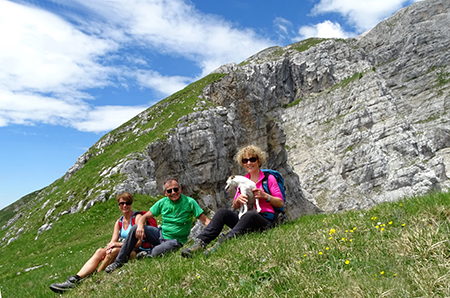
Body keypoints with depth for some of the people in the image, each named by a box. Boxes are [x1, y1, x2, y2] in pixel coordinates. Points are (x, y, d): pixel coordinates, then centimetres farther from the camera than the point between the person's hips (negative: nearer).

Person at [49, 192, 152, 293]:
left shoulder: (137, 217, -7)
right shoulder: (119, 222, 13)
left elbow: (138, 242, -15)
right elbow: (113, 241, 4)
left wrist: (119, 244, -21)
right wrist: (109, 248, -19)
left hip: (138, 251, -6)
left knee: (115, 250, -32)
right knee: (100, 251, -15)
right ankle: (75, 279, -22)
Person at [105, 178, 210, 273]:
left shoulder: (189, 202, -13)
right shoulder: (162, 202, -2)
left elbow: (205, 220, -15)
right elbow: (145, 217, 1)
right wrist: (140, 226, -22)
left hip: (175, 240, -5)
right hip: (160, 234, 5)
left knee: (156, 253, -35)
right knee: (135, 228, -13)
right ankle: (119, 261, -1)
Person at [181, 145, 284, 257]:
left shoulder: (269, 178, 5)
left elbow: (280, 203, 3)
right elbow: (235, 207, 17)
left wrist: (265, 196, -13)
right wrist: (238, 199, -7)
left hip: (265, 220, -4)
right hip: (245, 219, 4)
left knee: (250, 215, -39)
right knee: (222, 212, -23)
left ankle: (221, 243, -48)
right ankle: (200, 243, -31)